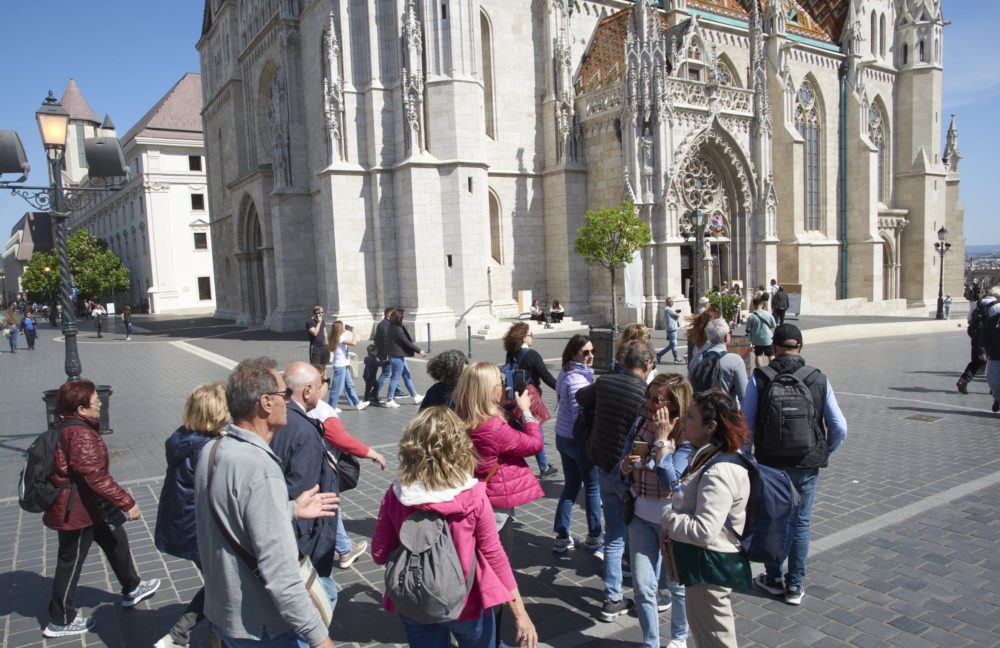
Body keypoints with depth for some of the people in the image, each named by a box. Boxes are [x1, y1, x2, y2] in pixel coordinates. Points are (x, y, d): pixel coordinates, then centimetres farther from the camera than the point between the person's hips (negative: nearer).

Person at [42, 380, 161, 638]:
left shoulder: (71, 427, 4)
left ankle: (132, 589, 37)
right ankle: (60, 621, 24)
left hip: (89, 506, 10)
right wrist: (127, 502, -25)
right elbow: (96, 477, -30)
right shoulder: (81, 435, -28)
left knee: (116, 540, 20)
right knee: (71, 563, 6)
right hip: (77, 510, -10)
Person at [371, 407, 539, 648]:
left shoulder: (396, 495, -15)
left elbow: (380, 554, -7)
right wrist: (520, 613, -3)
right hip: (465, 605, -1)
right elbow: (493, 554, -13)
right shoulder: (474, 497, -20)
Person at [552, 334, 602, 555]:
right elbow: (580, 415, -23)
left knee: (571, 486, 16)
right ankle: (594, 537, 22)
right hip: (579, 440, -9)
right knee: (593, 487, 9)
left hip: (563, 437, 9)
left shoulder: (565, 374, 7)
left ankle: (561, 537, 20)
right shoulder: (578, 379, -22)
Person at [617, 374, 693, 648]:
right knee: (642, 586, 8)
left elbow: (670, 480, -27)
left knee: (676, 584, 16)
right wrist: (626, 464, -21)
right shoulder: (639, 423, -4)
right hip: (641, 515, 4)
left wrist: (662, 438, -26)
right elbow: (621, 470, 2)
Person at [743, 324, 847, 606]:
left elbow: (745, 423, -9)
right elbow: (840, 428, -3)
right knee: (800, 524, 15)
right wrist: (824, 454, 13)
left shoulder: (759, 377, -10)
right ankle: (795, 586, 24)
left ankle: (773, 579, 30)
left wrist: (750, 451, 7)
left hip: (769, 461, -1)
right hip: (807, 464, 1)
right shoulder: (818, 379, -5)